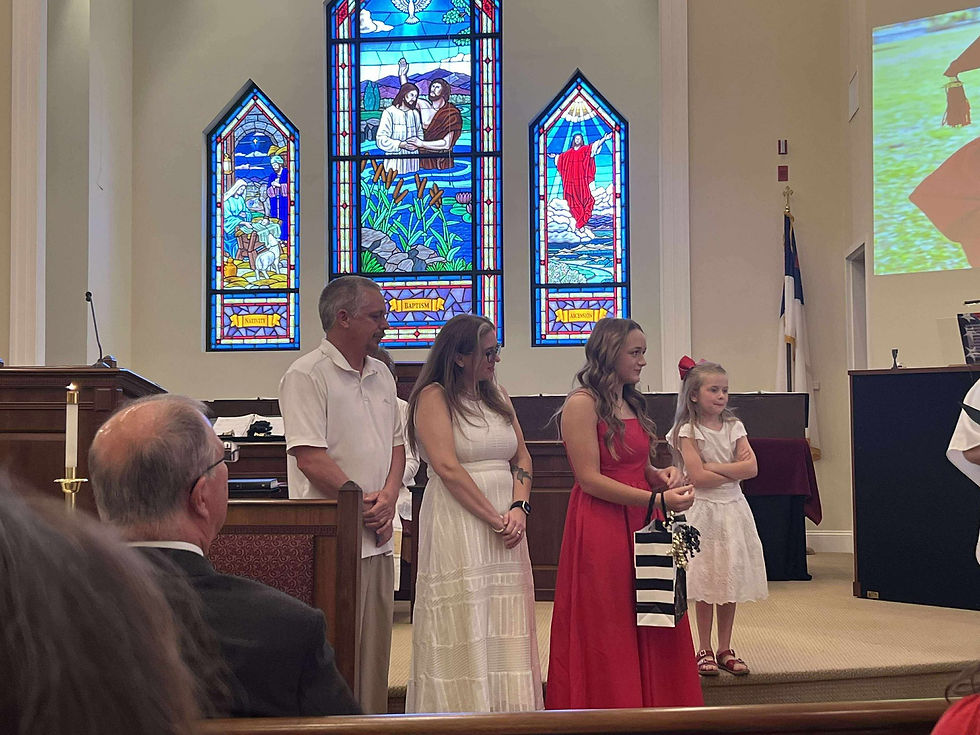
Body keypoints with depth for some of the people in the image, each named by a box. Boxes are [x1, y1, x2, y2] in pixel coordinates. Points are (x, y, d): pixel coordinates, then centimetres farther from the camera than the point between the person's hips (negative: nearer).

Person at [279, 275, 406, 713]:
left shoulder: (380, 375, 16)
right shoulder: (307, 375, -9)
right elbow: (309, 456, -16)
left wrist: (388, 497, 0)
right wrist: (362, 500, -13)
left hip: (378, 537, 8)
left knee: (375, 642, 12)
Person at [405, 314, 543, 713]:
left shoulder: (497, 395, 16)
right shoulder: (434, 396, -6)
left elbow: (521, 457, 14)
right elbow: (448, 469, -15)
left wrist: (518, 507, -4)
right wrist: (495, 519, -14)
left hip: (507, 522, 7)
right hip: (458, 523, -7)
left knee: (506, 627, 7)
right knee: (463, 628, -3)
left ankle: (506, 712, 14)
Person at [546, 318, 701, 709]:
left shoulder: (631, 404, 17)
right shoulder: (582, 403, -9)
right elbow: (590, 479, -15)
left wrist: (662, 475, 2)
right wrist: (655, 500, -19)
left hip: (640, 528, 8)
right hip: (600, 528, -7)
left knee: (651, 637, 6)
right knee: (608, 640, 0)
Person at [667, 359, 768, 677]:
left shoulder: (734, 427, 8)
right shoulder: (688, 431, -5)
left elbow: (752, 468, -4)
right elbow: (697, 477, -16)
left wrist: (713, 466, -11)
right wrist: (735, 470, -8)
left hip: (733, 510, 4)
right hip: (704, 511, -4)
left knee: (731, 582, 7)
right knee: (705, 584, 0)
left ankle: (725, 650, 16)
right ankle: (704, 651, 11)